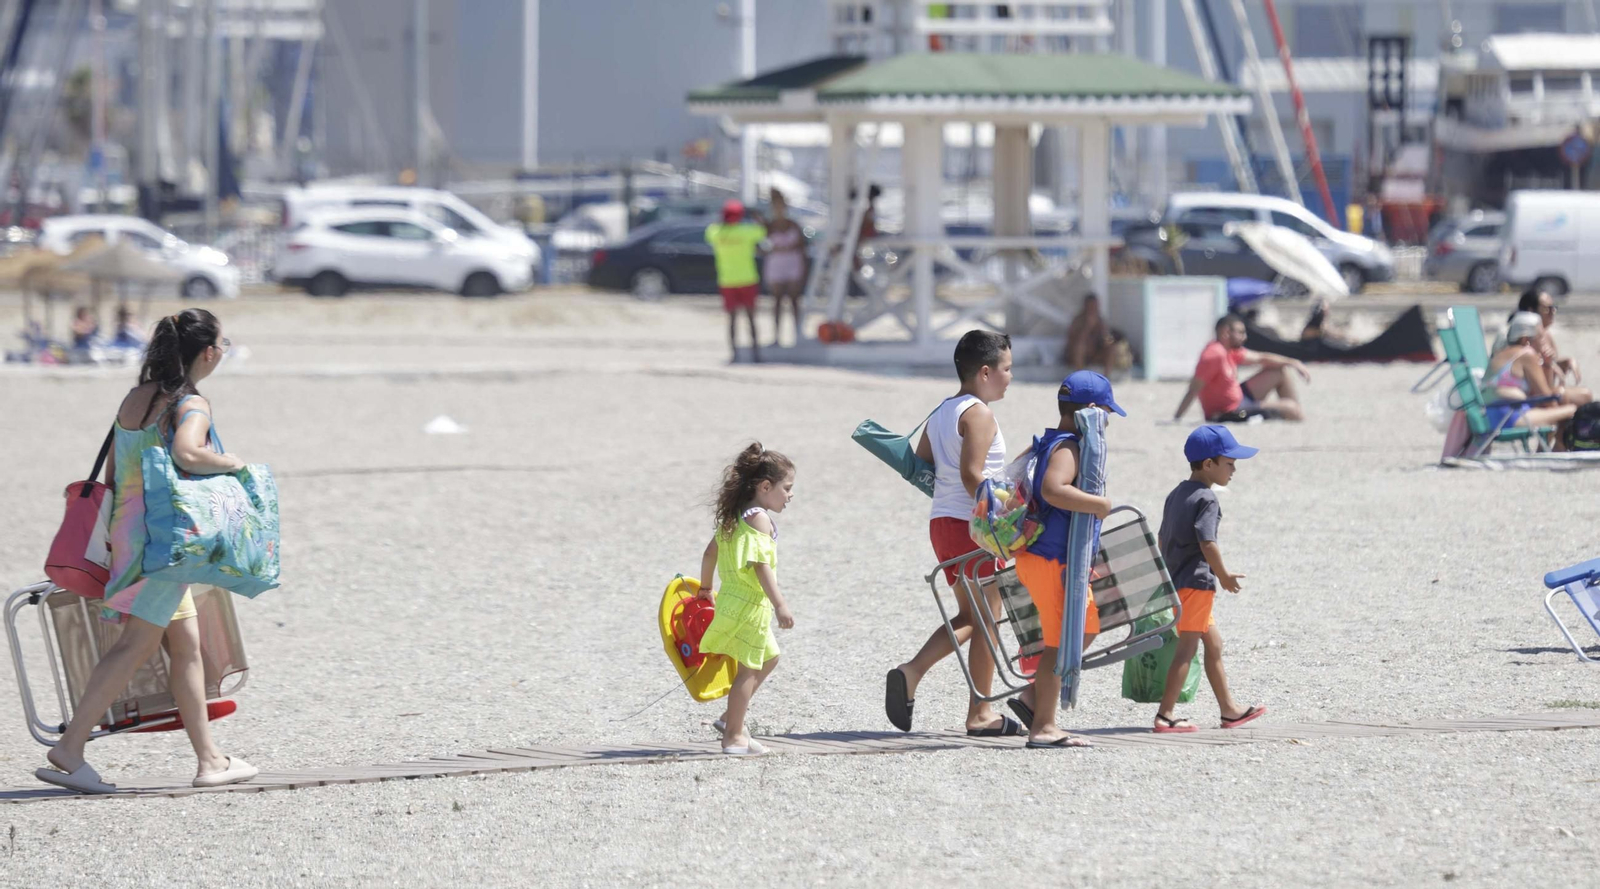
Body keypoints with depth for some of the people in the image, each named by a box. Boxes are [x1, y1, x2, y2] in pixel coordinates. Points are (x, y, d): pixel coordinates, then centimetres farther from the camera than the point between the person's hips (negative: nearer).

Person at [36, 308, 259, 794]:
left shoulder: (136, 397, 12)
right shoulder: (191, 404, -13)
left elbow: (113, 469, 17)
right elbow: (186, 452, -33)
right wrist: (229, 463, -13)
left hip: (128, 526, 9)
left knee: (185, 643, 12)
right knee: (138, 644, -9)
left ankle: (209, 758, 15)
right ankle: (69, 749, -14)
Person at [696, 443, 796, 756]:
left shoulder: (735, 516, 13)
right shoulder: (758, 518, -15)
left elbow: (710, 552, 19)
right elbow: (761, 565, -24)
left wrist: (705, 589, 31)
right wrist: (779, 604, -27)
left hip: (731, 598, 10)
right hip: (750, 604, -10)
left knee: (768, 657, 23)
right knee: (748, 667, -3)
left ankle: (731, 717, 25)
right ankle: (734, 736, 0)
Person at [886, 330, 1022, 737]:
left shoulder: (941, 413, 14)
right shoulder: (978, 414, -13)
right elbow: (971, 474, -22)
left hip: (941, 521, 9)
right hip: (971, 525, -9)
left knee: (968, 617, 15)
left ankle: (911, 672, -3)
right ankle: (981, 714, 5)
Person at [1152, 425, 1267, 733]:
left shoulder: (1176, 495, 15)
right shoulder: (1206, 500, -14)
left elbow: (1162, 537, 20)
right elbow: (1207, 543, -23)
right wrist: (1224, 576, -12)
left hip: (1176, 579, 10)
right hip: (1196, 581, -10)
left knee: (1213, 644, 18)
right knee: (1187, 648, -7)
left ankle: (1229, 709, 25)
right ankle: (1165, 716, -10)